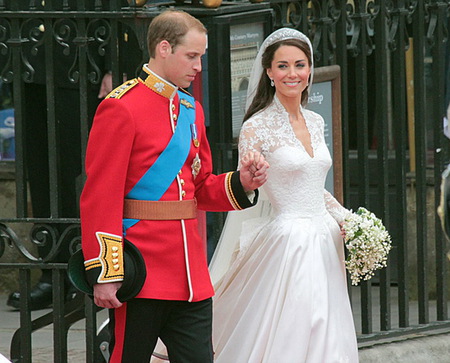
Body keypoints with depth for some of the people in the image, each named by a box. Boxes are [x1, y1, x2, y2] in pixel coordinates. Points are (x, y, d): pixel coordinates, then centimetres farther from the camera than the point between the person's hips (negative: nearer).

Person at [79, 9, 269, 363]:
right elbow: (100, 198, -13)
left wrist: (242, 183, 1)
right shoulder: (121, 108, -9)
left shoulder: (191, 109, 15)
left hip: (192, 276, 7)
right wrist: (104, 274, -17)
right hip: (140, 276, -7)